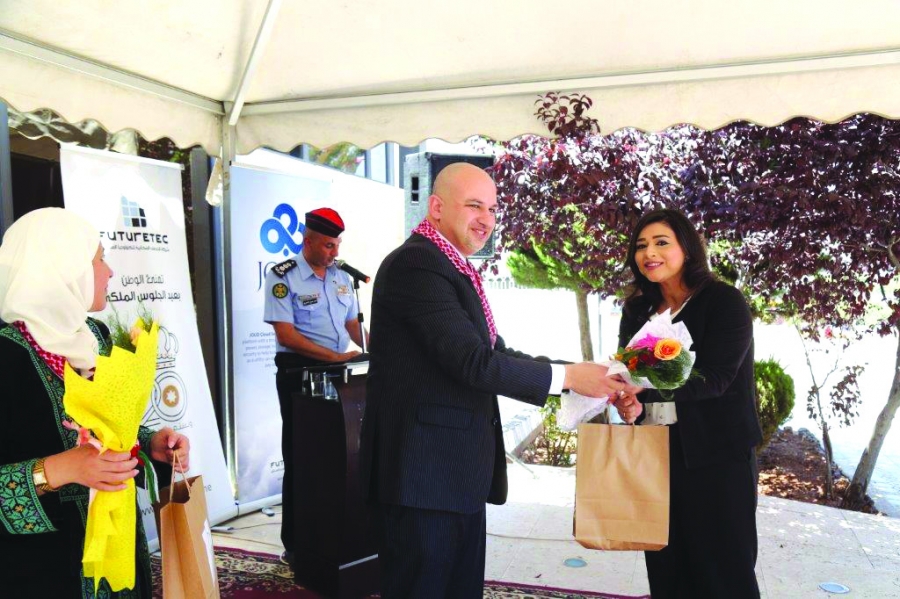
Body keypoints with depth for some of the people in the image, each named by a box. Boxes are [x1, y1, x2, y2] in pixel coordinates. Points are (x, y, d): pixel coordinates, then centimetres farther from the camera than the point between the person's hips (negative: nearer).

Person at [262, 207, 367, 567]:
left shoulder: (341, 277, 10)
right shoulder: (282, 276, -9)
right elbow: (285, 334, -17)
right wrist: (335, 356, -23)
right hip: (299, 372, -5)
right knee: (301, 456, 3)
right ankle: (296, 545, 16)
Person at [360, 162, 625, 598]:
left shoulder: (452, 268, 16)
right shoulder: (416, 264, -16)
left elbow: (493, 352, 12)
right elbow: (473, 362, -23)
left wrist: (581, 378, 4)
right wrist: (565, 376, -15)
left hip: (456, 472, 10)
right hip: (425, 471, -10)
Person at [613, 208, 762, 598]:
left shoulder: (725, 302, -7)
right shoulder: (637, 311, 9)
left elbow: (713, 377, -19)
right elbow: (628, 375, 7)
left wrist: (643, 389, -32)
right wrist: (629, 406, -16)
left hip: (716, 455, -5)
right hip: (653, 452, 5)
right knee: (665, 566, 11)